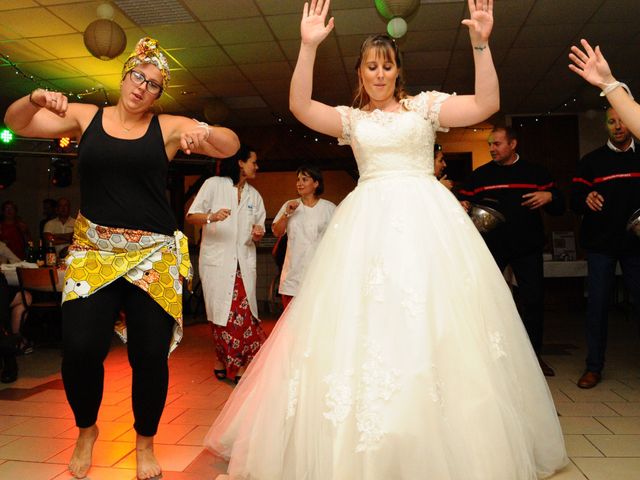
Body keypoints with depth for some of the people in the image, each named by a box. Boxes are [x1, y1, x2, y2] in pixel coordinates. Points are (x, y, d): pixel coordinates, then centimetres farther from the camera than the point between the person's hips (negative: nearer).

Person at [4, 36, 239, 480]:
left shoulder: (168, 127, 4)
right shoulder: (86, 117, 9)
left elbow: (231, 146, -2)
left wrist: (205, 131, -23)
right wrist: (36, 100, -15)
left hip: (155, 255, -1)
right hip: (93, 251, 1)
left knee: (150, 355, -1)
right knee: (81, 347, -8)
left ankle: (146, 444, 25)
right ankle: (86, 431, 24)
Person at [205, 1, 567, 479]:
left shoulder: (425, 105, 13)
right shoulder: (350, 118, 15)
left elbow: (487, 103, 1)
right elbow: (299, 106, -1)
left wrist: (480, 43, -9)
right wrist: (308, 46, -10)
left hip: (427, 220, 0)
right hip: (369, 222, 1)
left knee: (436, 324, -5)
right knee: (361, 325, -4)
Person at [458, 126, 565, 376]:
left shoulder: (536, 172, 9)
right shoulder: (480, 174, 8)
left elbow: (559, 206, 11)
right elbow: (464, 201, 7)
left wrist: (549, 197, -12)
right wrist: (462, 207, -17)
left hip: (527, 246, 0)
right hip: (490, 246, 0)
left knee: (533, 300, 4)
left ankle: (535, 354, 20)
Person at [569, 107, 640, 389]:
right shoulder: (592, 161, 6)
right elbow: (575, 200, -2)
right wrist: (586, 199, -24)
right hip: (601, 242, -1)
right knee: (597, 304, 1)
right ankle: (594, 366, 10)